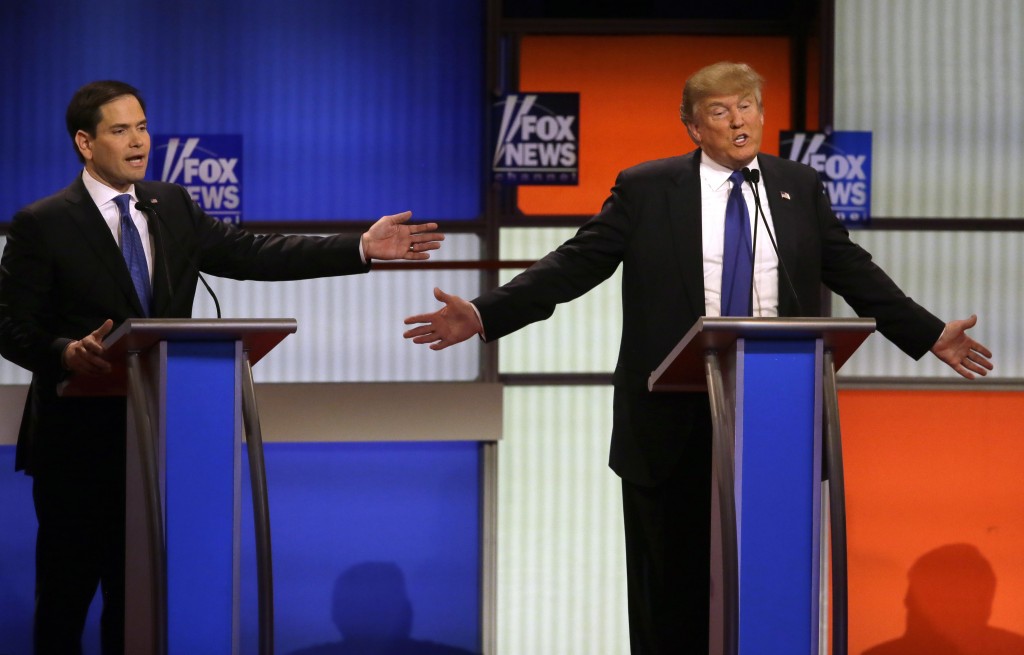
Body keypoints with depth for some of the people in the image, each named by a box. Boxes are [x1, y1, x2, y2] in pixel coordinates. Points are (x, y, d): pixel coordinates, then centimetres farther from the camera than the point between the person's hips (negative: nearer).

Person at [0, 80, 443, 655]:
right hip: (78, 437, -5)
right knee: (67, 588, 2)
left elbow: (252, 255, 5)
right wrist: (66, 352, -30)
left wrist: (363, 247, -3)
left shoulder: (172, 207, 10)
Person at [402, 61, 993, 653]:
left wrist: (931, 335, 6)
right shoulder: (645, 189, 1)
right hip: (675, 418, -2)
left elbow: (854, 272, 13)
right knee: (671, 581, 3)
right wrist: (485, 315, -12)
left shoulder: (800, 188, 10)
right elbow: (575, 264, -2)